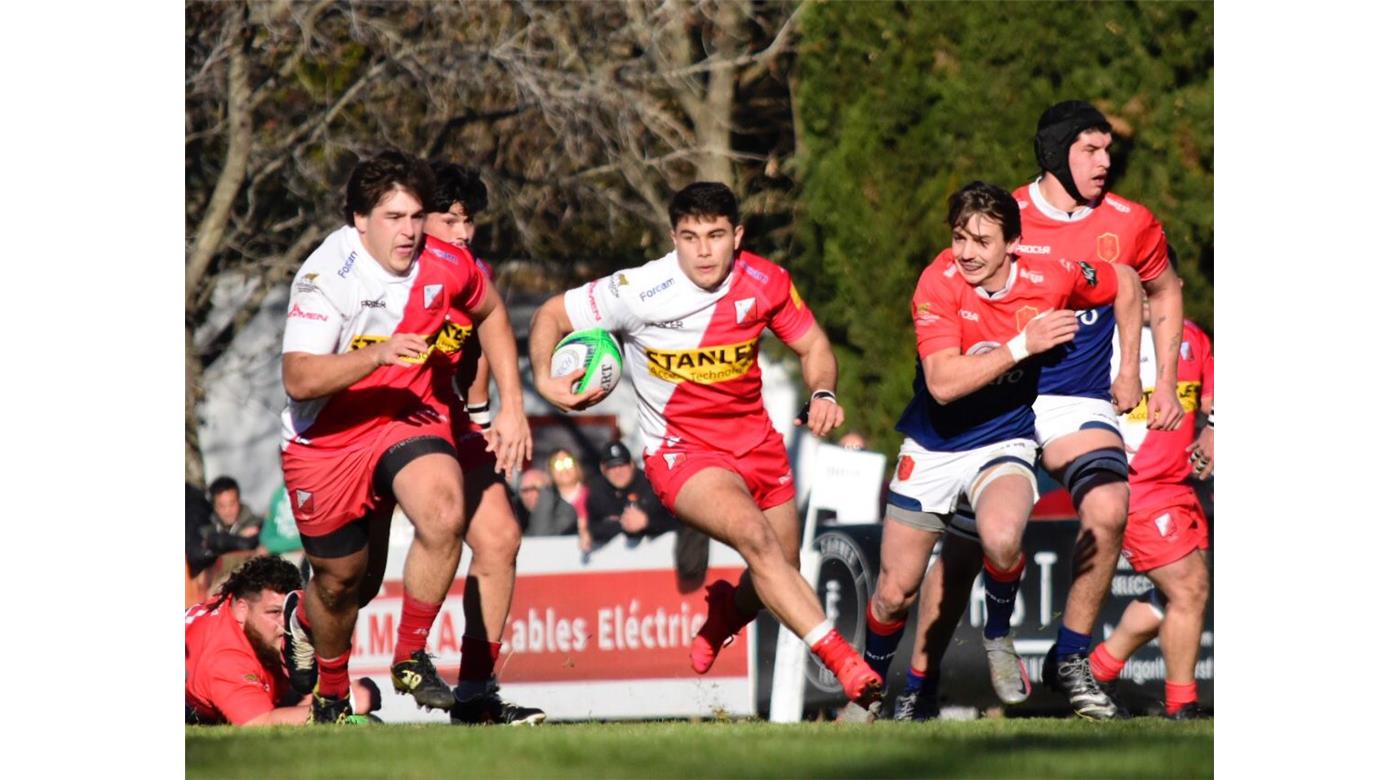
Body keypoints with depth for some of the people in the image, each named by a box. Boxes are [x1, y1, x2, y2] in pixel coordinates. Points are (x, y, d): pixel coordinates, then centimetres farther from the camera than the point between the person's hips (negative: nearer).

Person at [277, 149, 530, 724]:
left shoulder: (444, 265, -11)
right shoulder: (326, 276, -24)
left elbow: (489, 313, 12)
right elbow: (297, 378, -33)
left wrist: (512, 408, 8)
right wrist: (379, 353, -46)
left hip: (410, 416, 2)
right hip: (326, 439, -2)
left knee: (444, 516, -29)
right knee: (343, 580, 11)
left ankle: (410, 658, -10)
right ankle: (331, 694, 45)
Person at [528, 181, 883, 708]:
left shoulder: (765, 282, -7)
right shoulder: (641, 291, -17)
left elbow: (812, 345, 8)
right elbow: (551, 315, -5)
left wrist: (823, 393, -12)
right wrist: (545, 379, -22)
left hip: (756, 441, 5)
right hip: (681, 449, -5)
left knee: (777, 577, 12)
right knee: (755, 536, -30)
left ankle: (722, 616, 50)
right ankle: (843, 663, -32)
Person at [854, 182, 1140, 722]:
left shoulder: (1050, 279, -13)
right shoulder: (939, 283, -19)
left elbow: (1125, 282, 8)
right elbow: (943, 383, -30)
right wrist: (1023, 345, -30)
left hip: (1004, 441, 0)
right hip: (933, 447, 0)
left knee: (1002, 537, -33)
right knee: (895, 591, 3)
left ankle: (999, 637, -3)